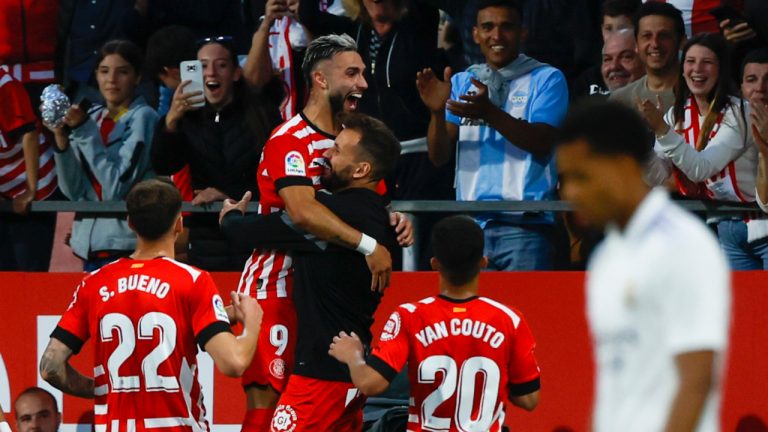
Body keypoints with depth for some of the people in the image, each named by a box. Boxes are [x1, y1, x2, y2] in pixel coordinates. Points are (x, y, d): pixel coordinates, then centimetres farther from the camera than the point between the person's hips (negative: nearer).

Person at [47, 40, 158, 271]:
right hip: (89, 246, 6)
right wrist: (61, 138, -7)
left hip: (126, 247, -6)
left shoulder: (142, 118, -5)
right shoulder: (91, 118, 11)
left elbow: (116, 187, -15)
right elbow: (74, 191, 5)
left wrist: (84, 130, -14)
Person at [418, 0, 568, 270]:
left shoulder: (547, 80, 6)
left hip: (525, 227, -4)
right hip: (471, 225, 4)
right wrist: (436, 112, -11)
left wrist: (489, 113, -23)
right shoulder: (460, 83, 18)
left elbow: (542, 144, -9)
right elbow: (439, 157, 10)